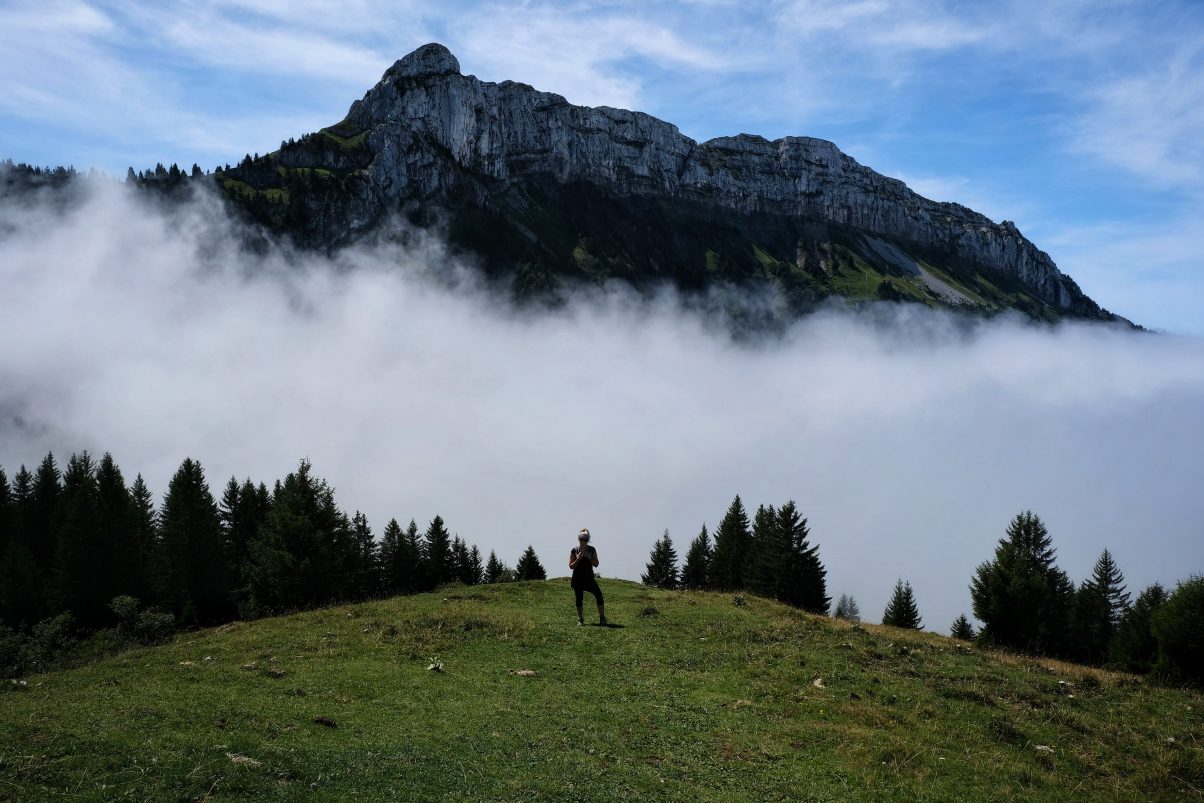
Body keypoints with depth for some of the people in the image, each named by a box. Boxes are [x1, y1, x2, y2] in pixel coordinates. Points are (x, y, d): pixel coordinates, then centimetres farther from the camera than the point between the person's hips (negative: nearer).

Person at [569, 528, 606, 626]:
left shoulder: (592, 550, 1)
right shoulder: (574, 551, -3)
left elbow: (596, 564, 1)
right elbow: (571, 566, -1)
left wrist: (589, 557, -15)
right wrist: (578, 559, -17)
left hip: (589, 577, 1)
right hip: (578, 578, -1)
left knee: (599, 595, -11)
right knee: (579, 599, 2)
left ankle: (602, 618, -4)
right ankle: (580, 619, 14)